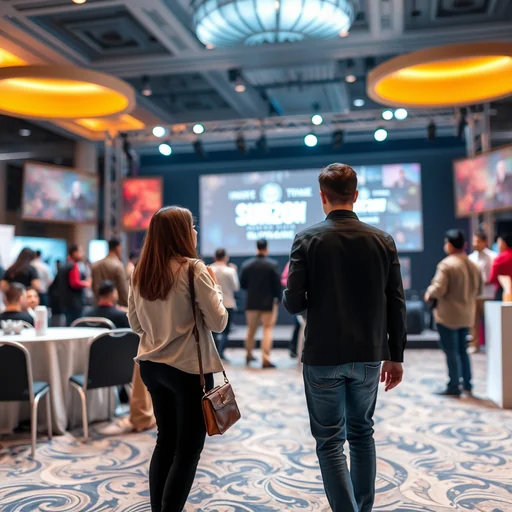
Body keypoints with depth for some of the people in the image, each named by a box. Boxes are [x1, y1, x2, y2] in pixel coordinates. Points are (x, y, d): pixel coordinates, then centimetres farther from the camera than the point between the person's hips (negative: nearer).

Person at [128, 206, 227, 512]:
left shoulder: (141, 272, 3)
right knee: (188, 449, 5)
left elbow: (136, 322, 12)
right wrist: (214, 285, 1)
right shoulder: (193, 269, -15)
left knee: (166, 441, 19)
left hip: (151, 366, 7)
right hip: (189, 368, -7)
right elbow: (218, 322, -12)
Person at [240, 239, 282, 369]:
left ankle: (249, 355, 31)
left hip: (252, 302, 3)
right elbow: (278, 284, -9)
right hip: (268, 302, -3)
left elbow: (242, 284, 2)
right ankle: (266, 360, -5)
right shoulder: (272, 264, -11)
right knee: (267, 330, 1)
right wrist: (278, 298, 5)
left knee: (251, 330, 17)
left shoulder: (246, 264, -2)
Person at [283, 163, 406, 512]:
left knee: (330, 442, 7)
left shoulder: (307, 240, -10)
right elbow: (396, 304, -1)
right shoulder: (382, 240, -1)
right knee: (362, 433, 21)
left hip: (323, 356, -3)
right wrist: (396, 356, 8)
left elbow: (293, 303, -13)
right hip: (368, 355, 4)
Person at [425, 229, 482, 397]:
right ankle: (467, 384, 24)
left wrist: (428, 294, -2)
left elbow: (438, 289, -22)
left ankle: (454, 387, 6)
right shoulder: (474, 266, 5)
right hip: (467, 316, 7)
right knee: (462, 350, 18)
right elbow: (478, 289, 13)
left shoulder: (446, 264, -18)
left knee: (451, 351, 1)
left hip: (448, 316, -7)